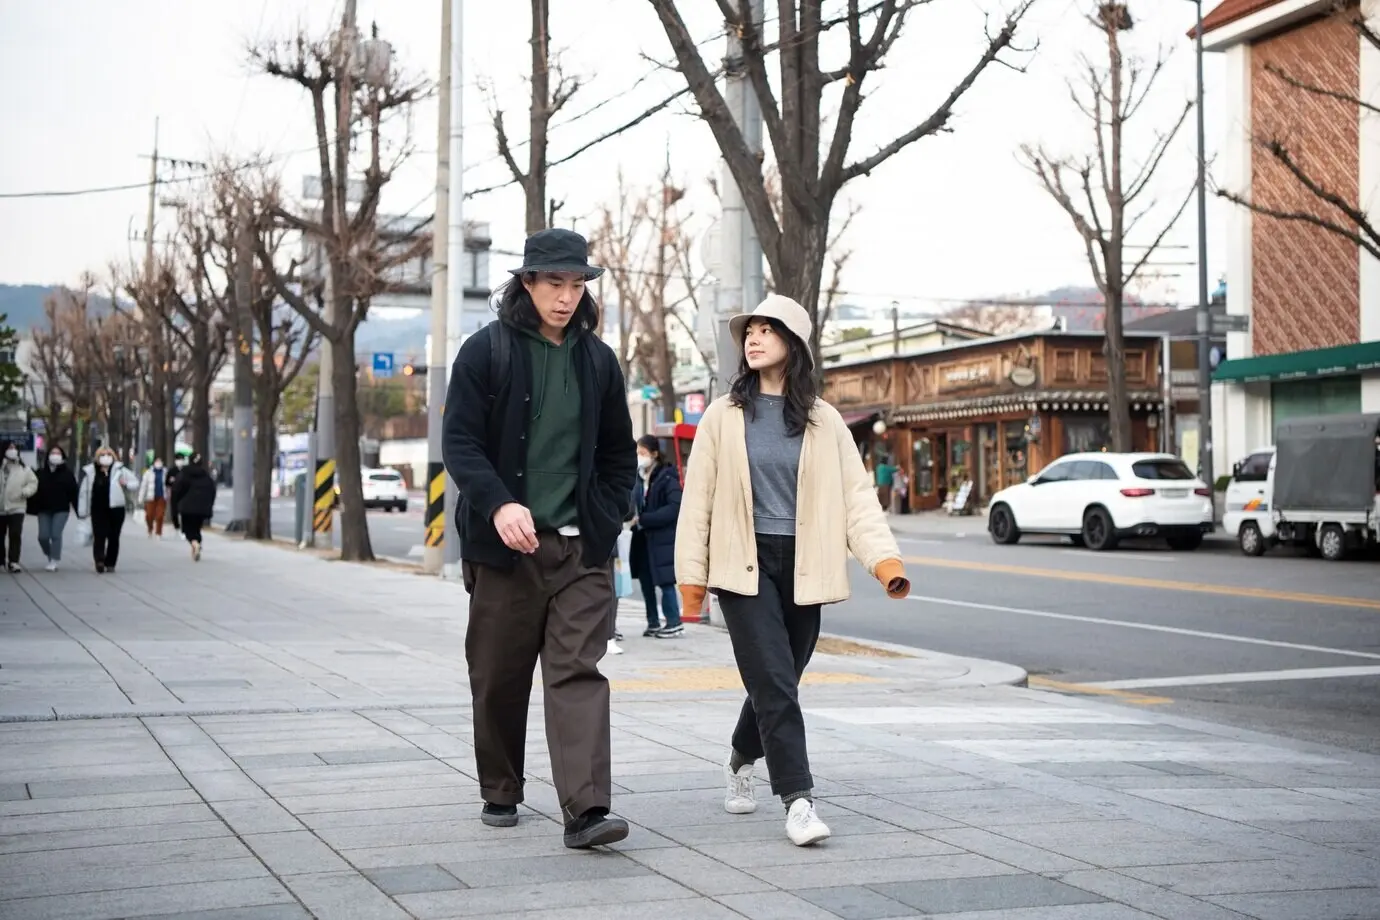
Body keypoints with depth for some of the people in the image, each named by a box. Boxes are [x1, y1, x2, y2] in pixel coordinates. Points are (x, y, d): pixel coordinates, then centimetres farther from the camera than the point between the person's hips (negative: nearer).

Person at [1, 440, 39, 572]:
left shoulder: (23, 468, 2)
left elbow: (33, 482, 5)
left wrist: (26, 491, -13)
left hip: (17, 507, -1)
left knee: (15, 535, -10)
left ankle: (13, 561, -11)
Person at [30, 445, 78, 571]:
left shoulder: (67, 472, -1)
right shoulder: (41, 472, 5)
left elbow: (73, 492, -4)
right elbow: (35, 490, 3)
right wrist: (33, 508, -2)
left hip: (61, 509, -3)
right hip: (44, 509, 3)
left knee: (56, 535, -9)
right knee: (43, 536, 1)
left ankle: (54, 562, -2)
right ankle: (51, 557, 25)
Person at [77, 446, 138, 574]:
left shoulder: (120, 470, 1)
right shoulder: (90, 472, 2)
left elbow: (135, 483, 7)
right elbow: (83, 492, 4)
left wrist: (126, 484, -15)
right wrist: (82, 511, 1)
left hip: (116, 509, 1)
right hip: (98, 510, -1)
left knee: (114, 537, 6)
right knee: (99, 536, -13)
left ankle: (110, 563, 16)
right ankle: (100, 561, -25)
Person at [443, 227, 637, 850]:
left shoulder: (597, 359, 10)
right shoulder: (487, 351, -1)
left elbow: (619, 453, 18)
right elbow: (459, 441, -8)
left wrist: (608, 519, 7)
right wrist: (498, 505, -23)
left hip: (582, 548, 2)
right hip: (505, 543, -1)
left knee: (578, 671, -8)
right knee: (498, 677, 9)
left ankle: (585, 810, -14)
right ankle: (500, 794, 26)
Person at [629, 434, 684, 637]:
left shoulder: (667, 477, -11)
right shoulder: (640, 478, 10)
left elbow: (674, 508, -18)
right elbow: (636, 505, 14)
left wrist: (642, 519, -21)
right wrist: (632, 518, -8)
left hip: (663, 538, -7)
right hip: (643, 538, 7)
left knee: (665, 581, -3)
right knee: (646, 580, 10)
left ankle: (674, 623, 7)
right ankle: (653, 623, 20)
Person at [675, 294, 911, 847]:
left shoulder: (822, 420, 5)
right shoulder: (724, 416, 2)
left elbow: (856, 494, 1)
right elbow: (698, 498, 3)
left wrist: (884, 558, -12)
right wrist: (691, 573, -1)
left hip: (802, 567, 2)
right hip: (745, 564, -2)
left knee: (777, 682, 13)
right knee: (775, 684, -12)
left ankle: (741, 761, 40)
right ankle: (798, 800, -9)